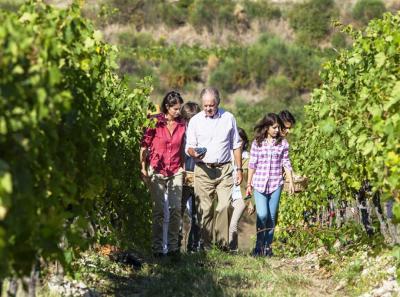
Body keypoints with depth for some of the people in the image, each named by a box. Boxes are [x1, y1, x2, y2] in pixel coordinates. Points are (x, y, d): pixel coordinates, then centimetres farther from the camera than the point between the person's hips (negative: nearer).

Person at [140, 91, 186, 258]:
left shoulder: (182, 125, 5)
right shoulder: (155, 122, -5)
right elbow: (144, 145, -2)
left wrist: (183, 167, 8)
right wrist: (143, 168, -5)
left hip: (176, 172, 3)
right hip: (157, 171, -3)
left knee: (176, 209, -3)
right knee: (159, 211, 0)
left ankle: (173, 246, 7)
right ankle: (157, 247, 8)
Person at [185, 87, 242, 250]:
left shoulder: (228, 118, 8)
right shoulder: (195, 120, 5)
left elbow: (236, 145, 15)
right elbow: (188, 146, 7)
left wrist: (239, 169, 12)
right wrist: (194, 153, -17)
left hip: (224, 169, 0)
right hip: (203, 170, 0)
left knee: (224, 206, -12)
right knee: (205, 209, -2)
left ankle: (222, 242, -3)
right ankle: (205, 245, 5)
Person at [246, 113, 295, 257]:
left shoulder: (282, 143, 4)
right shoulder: (257, 143, 2)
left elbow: (286, 164, 6)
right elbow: (252, 164, 6)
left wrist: (291, 182, 1)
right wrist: (249, 184, 7)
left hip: (276, 184, 1)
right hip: (259, 184, -1)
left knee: (272, 217, 5)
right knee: (262, 215, -13)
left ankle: (268, 245, 17)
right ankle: (259, 243, 4)